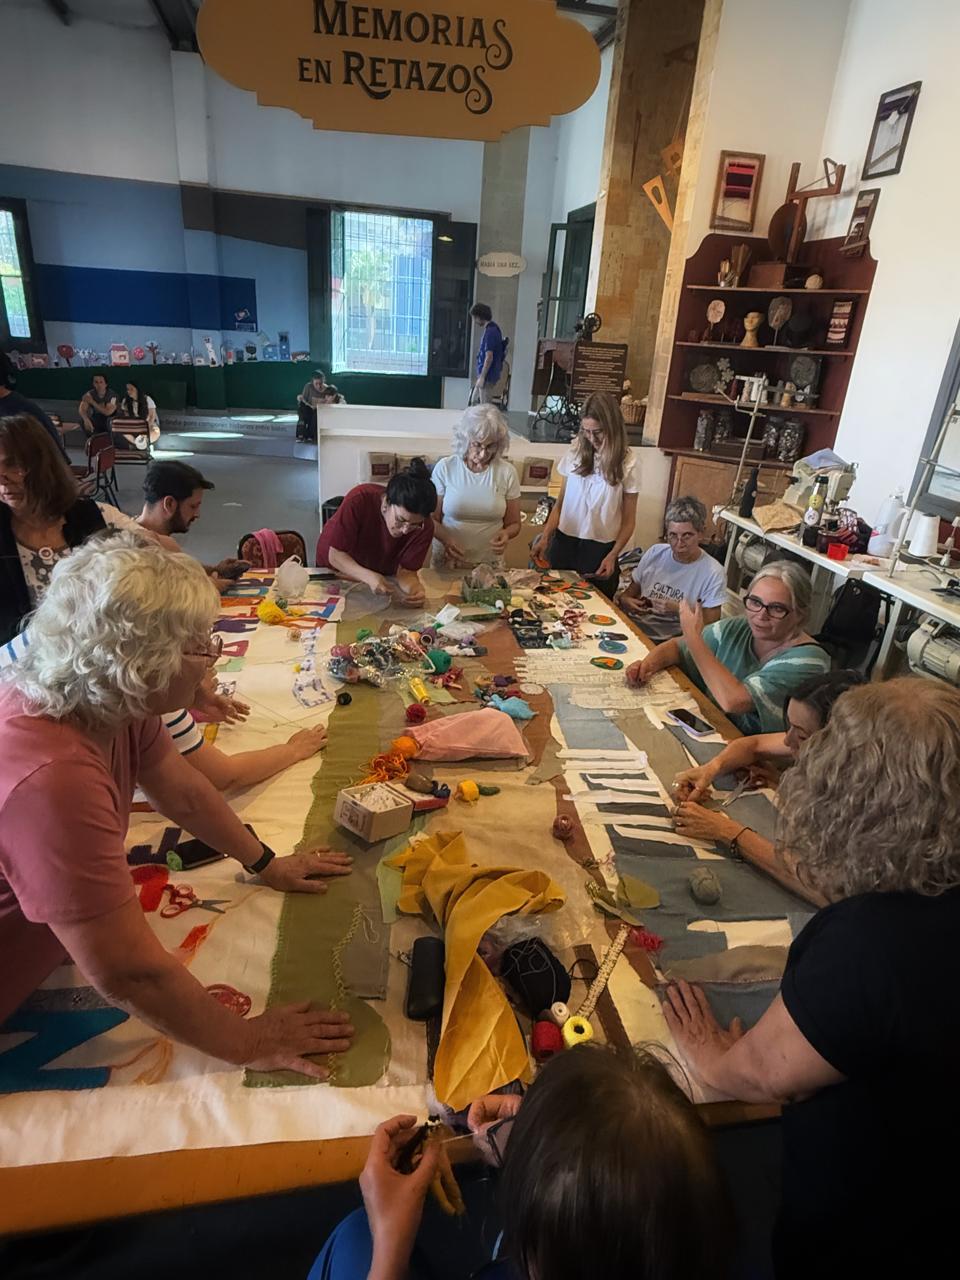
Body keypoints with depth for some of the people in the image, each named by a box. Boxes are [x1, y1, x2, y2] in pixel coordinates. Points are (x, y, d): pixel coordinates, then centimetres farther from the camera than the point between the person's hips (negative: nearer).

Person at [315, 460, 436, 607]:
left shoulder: (424, 527, -26)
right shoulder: (359, 500, -32)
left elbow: (406, 571, -20)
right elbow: (335, 555, -27)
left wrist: (414, 589, -44)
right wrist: (369, 577, -44)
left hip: (383, 575, 1)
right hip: (336, 569, -1)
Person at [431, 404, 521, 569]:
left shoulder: (507, 472, -6)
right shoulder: (445, 467, -9)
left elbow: (513, 524, 3)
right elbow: (432, 519, -3)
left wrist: (506, 534, -20)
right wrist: (445, 539, -24)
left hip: (489, 562, 1)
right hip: (447, 560, 0)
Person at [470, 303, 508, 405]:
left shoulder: (490, 332, -18)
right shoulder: (493, 329, 12)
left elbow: (489, 357, -23)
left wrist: (482, 377, -22)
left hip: (488, 376, -10)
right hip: (488, 375, 10)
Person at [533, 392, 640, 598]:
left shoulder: (627, 462, -5)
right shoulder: (576, 452, 1)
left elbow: (628, 520, -1)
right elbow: (560, 503, 6)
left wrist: (612, 556, -10)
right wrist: (545, 536, -6)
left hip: (600, 547, -2)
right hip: (564, 541, 2)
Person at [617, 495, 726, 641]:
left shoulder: (713, 573, -9)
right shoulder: (654, 553, 6)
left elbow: (710, 623, -6)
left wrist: (679, 609, -18)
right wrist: (623, 599, -5)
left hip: (669, 642, -4)